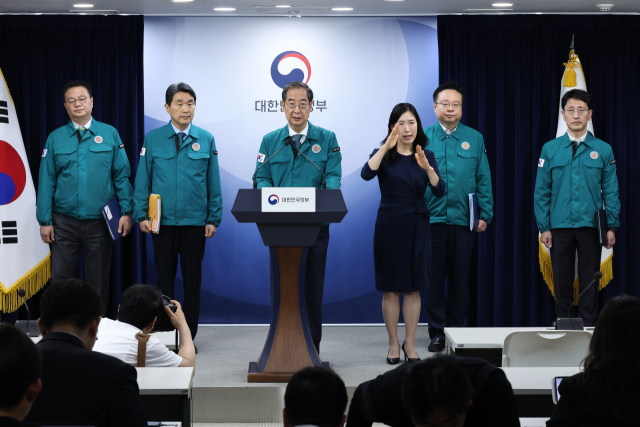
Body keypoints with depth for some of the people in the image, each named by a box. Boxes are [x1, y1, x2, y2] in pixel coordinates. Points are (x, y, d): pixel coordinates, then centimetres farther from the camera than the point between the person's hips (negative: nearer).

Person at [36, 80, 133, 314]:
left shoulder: (110, 134, 2)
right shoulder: (55, 138, 3)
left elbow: (122, 176, 2)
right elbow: (46, 181, 3)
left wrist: (126, 211, -5)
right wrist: (45, 220, -2)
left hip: (100, 222, 0)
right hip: (64, 222, 0)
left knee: (98, 282, 8)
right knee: (60, 279, 2)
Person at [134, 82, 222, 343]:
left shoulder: (206, 140, 3)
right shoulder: (153, 139, 2)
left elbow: (214, 183, 5)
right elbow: (142, 180, 4)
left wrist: (213, 218, 1)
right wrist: (142, 215, -3)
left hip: (195, 222, 0)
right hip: (162, 221, 0)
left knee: (192, 280, 6)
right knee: (165, 279, 7)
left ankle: (189, 336, 16)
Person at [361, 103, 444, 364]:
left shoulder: (426, 156, 5)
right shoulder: (384, 154, -1)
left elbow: (439, 191, -7)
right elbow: (367, 174, -22)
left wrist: (427, 168, -23)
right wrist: (386, 147, -29)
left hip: (417, 226, 2)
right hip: (389, 225, -2)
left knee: (413, 288, 4)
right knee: (390, 289, 2)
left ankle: (410, 344, 13)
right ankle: (393, 343, 12)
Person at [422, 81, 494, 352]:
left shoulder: (474, 139, 8)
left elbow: (484, 180, 8)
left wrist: (485, 215, 1)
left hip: (463, 219, 1)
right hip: (431, 218, -1)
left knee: (460, 279, 7)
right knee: (433, 279, 2)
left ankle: (457, 331, 17)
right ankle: (437, 333, 11)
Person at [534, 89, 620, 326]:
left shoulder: (603, 150, 2)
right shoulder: (550, 149, 3)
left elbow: (611, 191, 2)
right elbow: (541, 192, 4)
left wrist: (612, 226, -4)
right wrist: (544, 227, -2)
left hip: (591, 227, -1)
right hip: (560, 227, 1)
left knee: (589, 283, 4)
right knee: (562, 281, 7)